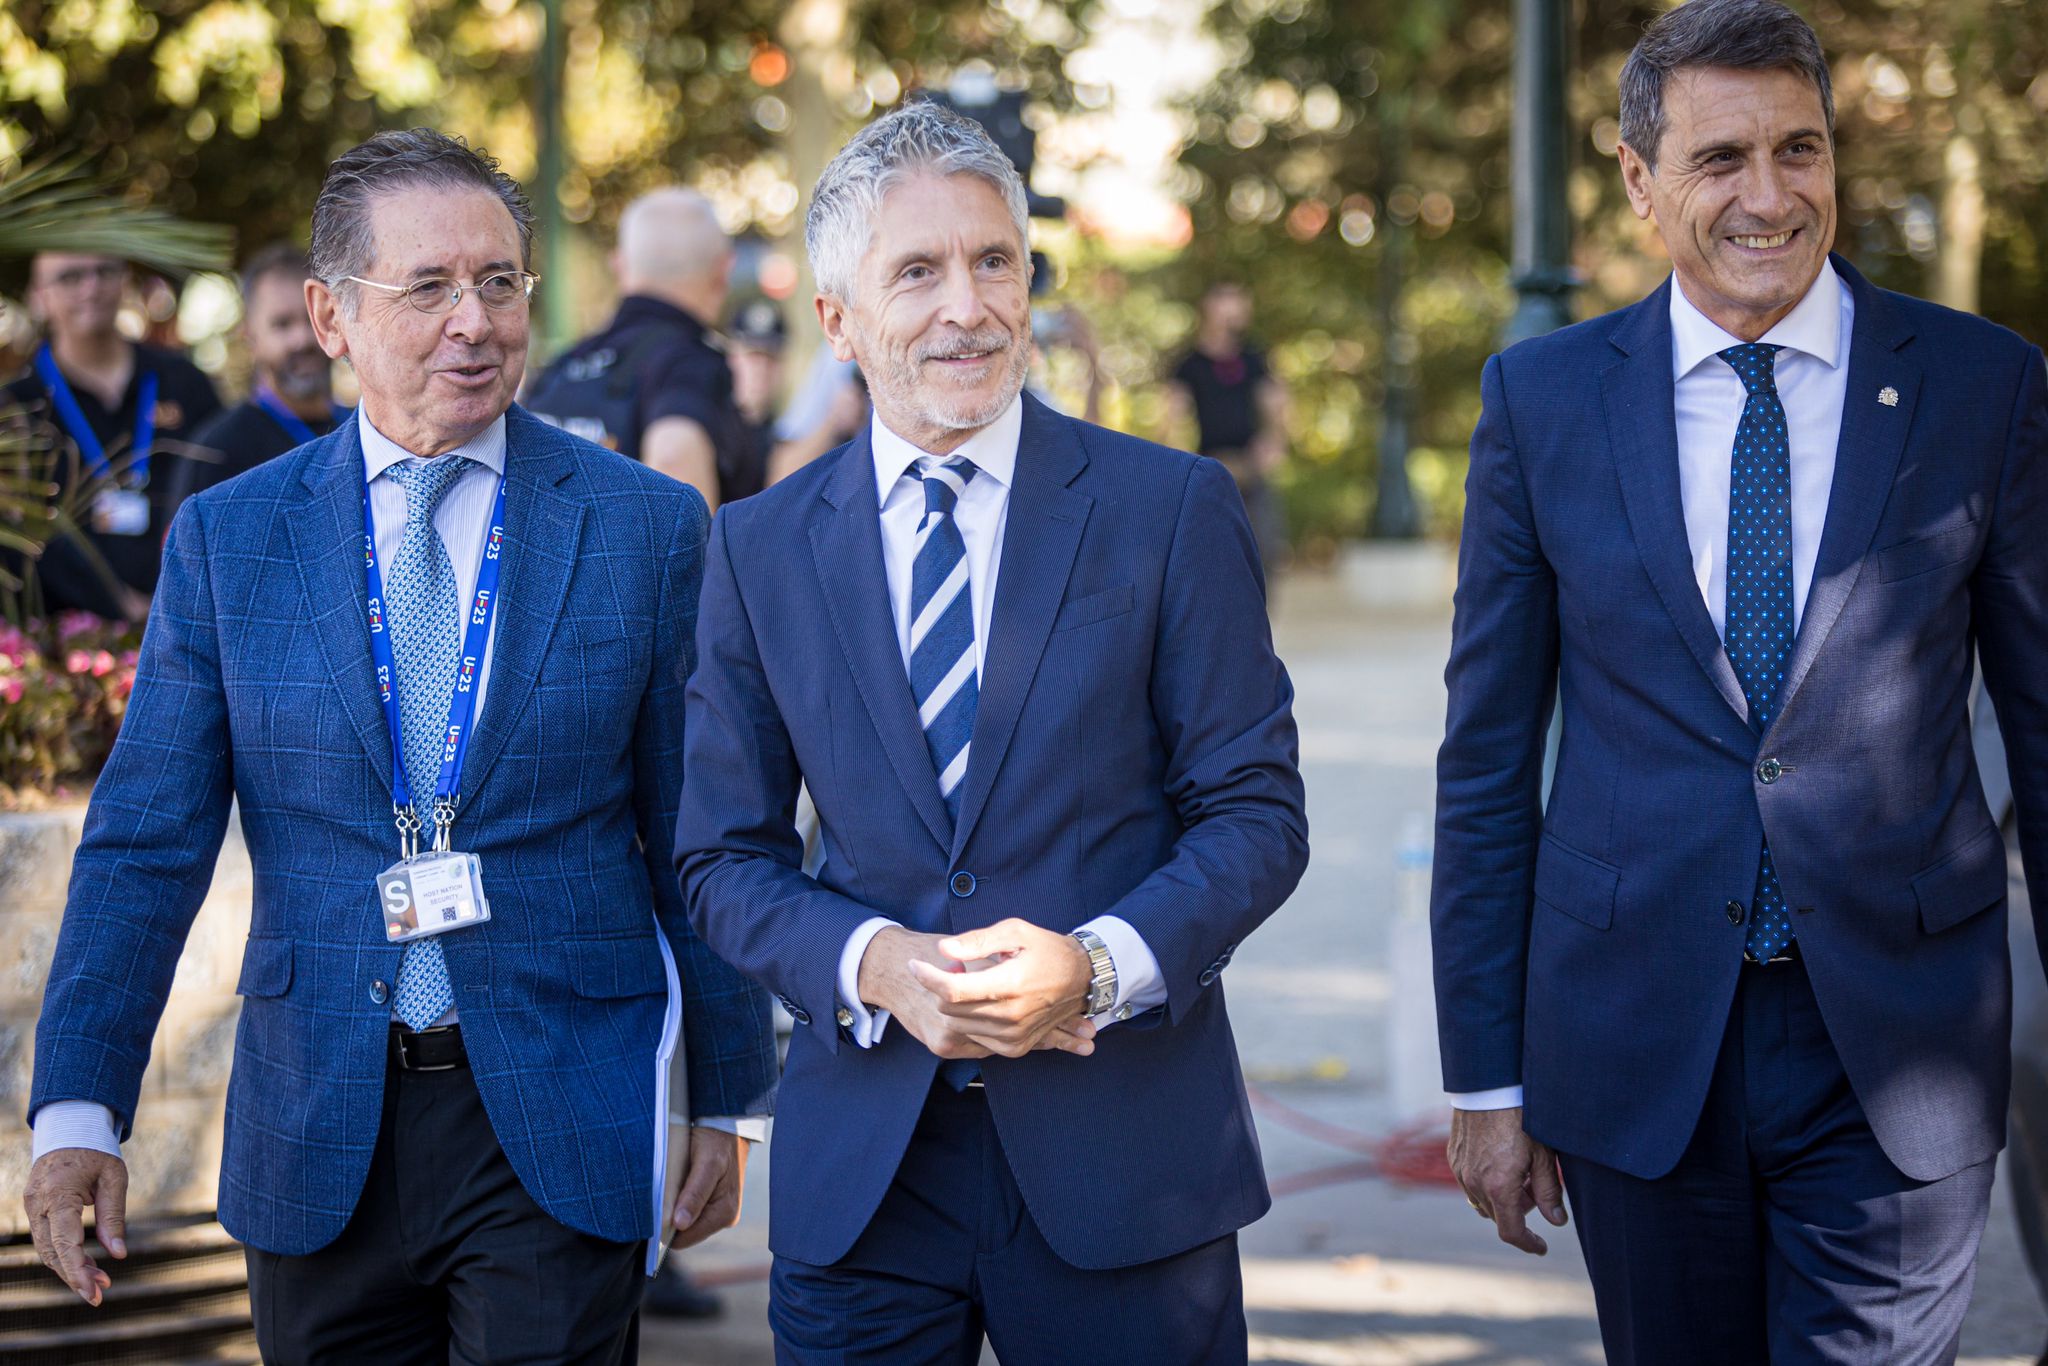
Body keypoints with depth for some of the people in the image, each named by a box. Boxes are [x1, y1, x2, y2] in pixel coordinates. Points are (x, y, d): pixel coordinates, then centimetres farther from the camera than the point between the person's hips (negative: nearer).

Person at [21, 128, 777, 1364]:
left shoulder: (647, 529, 1)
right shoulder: (225, 541, 3)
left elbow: (697, 842, 4)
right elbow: (146, 845, 2)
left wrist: (730, 1101, 6)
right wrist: (79, 1108, -7)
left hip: (559, 1131, -1)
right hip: (318, 1144, 2)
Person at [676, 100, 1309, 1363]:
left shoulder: (1173, 511, 0)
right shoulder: (757, 550, 6)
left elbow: (1256, 812, -1)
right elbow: (725, 858, 7)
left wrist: (1099, 965, -17)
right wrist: (872, 965, -12)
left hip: (1122, 1160, -1)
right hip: (860, 1167, 1)